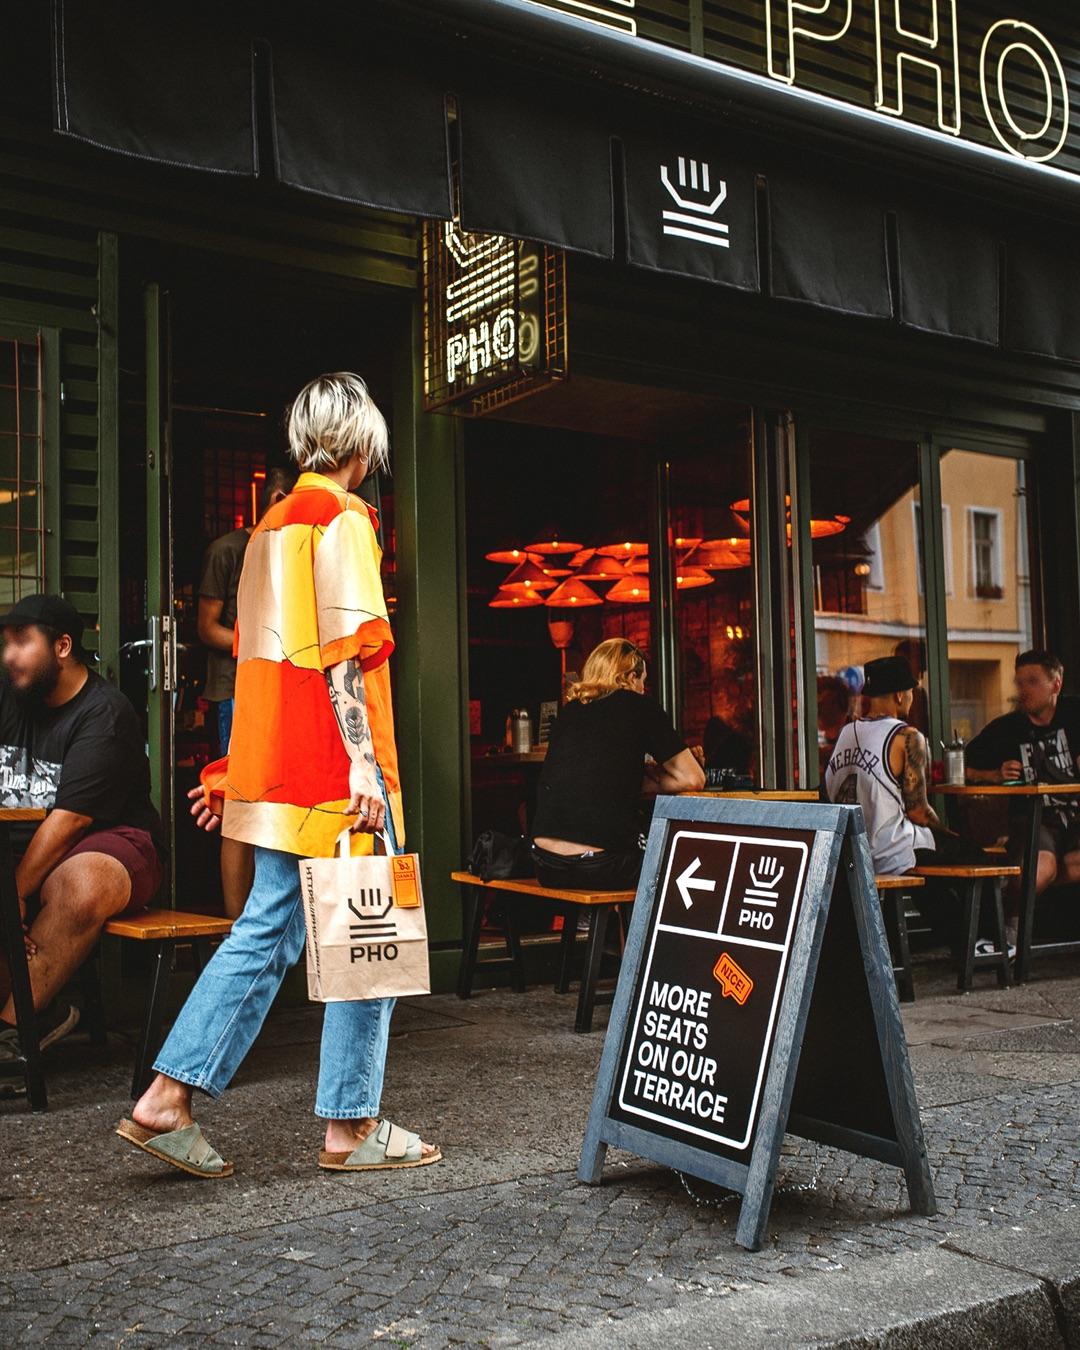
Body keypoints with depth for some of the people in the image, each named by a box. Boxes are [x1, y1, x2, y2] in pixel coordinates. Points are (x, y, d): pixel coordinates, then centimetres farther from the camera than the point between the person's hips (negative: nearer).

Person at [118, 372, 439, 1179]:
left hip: (275, 766, 9)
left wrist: (231, 769, 22)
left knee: (266, 930, 10)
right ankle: (352, 1127, 8)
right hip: (332, 768, -9)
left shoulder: (273, 524, 19)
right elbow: (346, 651, -17)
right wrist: (362, 758, -20)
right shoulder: (343, 519, -7)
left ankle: (166, 1101, 8)